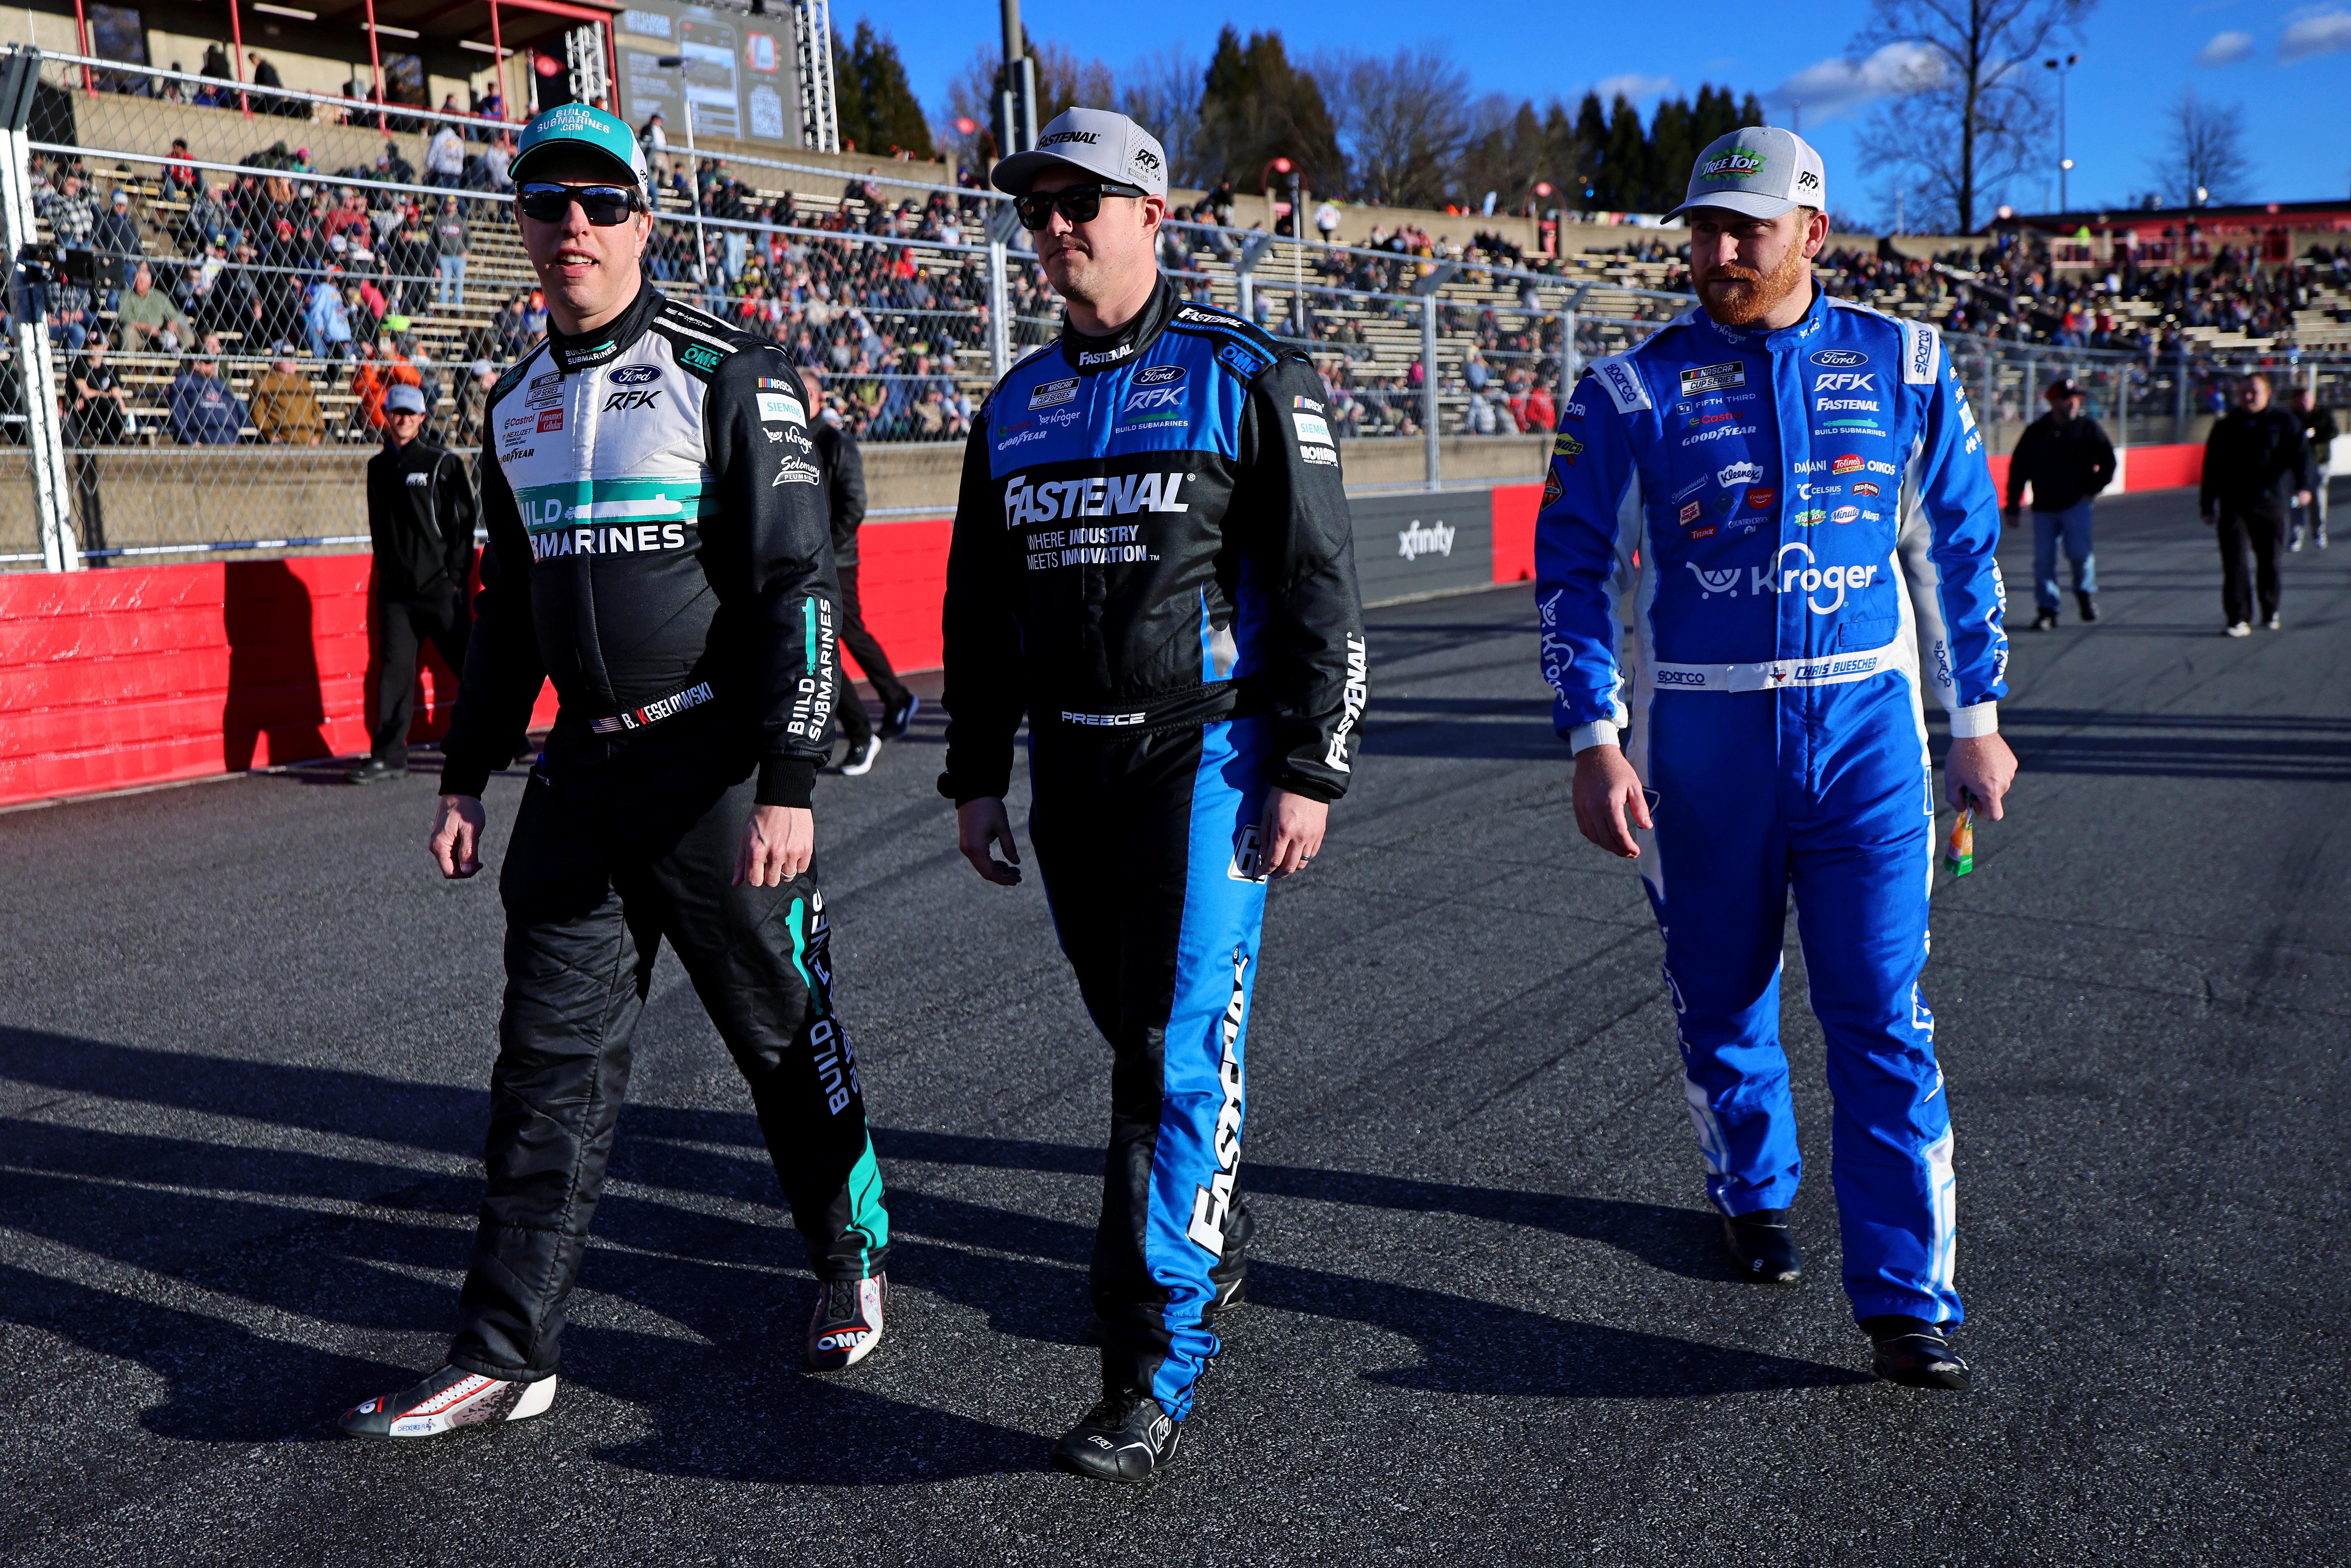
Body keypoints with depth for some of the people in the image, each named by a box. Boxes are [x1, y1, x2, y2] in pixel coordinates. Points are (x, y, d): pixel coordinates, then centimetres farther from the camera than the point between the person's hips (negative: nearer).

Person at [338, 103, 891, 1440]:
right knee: (553, 1064, 5)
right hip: (581, 774, 6)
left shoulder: (730, 376, -7)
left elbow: (800, 591, -12)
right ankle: (509, 1354, 13)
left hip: (718, 768, -6)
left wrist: (790, 786, -19)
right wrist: (467, 776, 18)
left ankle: (855, 1259, 29)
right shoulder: (518, 405, 13)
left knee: (786, 1033, 7)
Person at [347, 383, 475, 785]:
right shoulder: (378, 467, 14)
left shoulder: (444, 464, 0)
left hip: (439, 587, -4)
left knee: (470, 664, 1)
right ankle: (389, 757, 0)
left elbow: (463, 523, -4)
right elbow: (379, 528, 20)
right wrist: (385, 572, 12)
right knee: (394, 669, -2)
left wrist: (455, 578, -9)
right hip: (395, 589, 4)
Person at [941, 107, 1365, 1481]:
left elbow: (1321, 586, -6)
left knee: (1181, 1049, -10)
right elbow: (979, 606, 18)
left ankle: (1156, 1374, -5)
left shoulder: (1246, 376, -3)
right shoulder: (1019, 405, 13)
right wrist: (977, 775, 14)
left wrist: (1311, 771, -11)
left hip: (1207, 758, -6)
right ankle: (1216, 1245, 37)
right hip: (1071, 764, 6)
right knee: (1135, 1033, 15)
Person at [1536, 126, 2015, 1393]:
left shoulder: (1903, 367, 6)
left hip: (1867, 728, 0)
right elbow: (1574, 571, 0)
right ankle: (1753, 1194, 37)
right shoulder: (1632, 390, -1)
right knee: (1722, 1000, 12)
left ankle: (1907, 1302, 3)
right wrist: (1594, 741, -9)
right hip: (1700, 739, 0)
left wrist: (1976, 717, 11)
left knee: (1884, 1014, -3)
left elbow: (1960, 548, 13)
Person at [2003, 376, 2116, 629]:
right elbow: (2018, 470, 7)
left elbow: (2108, 461, 13)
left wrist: (2093, 489, 1)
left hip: (2077, 504, -1)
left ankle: (2086, 592, 15)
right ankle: (2046, 610, 6)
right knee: (2043, 561, -2)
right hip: (2043, 507, 1)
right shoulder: (2035, 433, 5)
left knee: (2078, 552, -13)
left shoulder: (2088, 429, 5)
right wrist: (2012, 508, 4)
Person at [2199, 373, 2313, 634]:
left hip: (2270, 504, 0)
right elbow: (2211, 470, 11)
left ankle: (2270, 612, 27)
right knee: (2235, 561, -9)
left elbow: (2299, 454, -6)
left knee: (2270, 561, 8)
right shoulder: (2225, 427, 9)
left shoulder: (2282, 423, 6)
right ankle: (2237, 618, -5)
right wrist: (2207, 507, 7)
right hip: (2233, 505, 0)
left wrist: (2304, 485, -23)